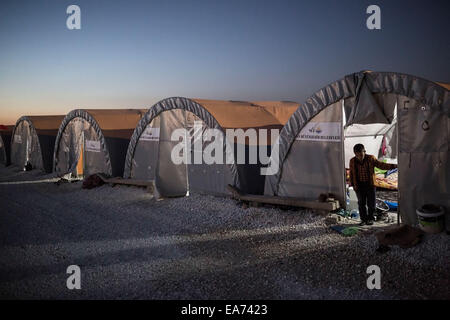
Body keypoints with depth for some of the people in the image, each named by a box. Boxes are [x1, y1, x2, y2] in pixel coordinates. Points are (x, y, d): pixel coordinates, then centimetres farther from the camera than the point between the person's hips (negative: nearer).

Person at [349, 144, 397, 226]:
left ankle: (370, 219, 22)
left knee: (371, 204, 5)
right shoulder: (352, 161, -4)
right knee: (361, 204, 7)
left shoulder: (371, 159, -7)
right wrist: (352, 184, 5)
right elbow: (351, 173, 5)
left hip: (370, 185, -1)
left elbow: (381, 165, -3)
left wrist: (393, 166, -12)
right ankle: (363, 219, 21)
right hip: (359, 186, 1)